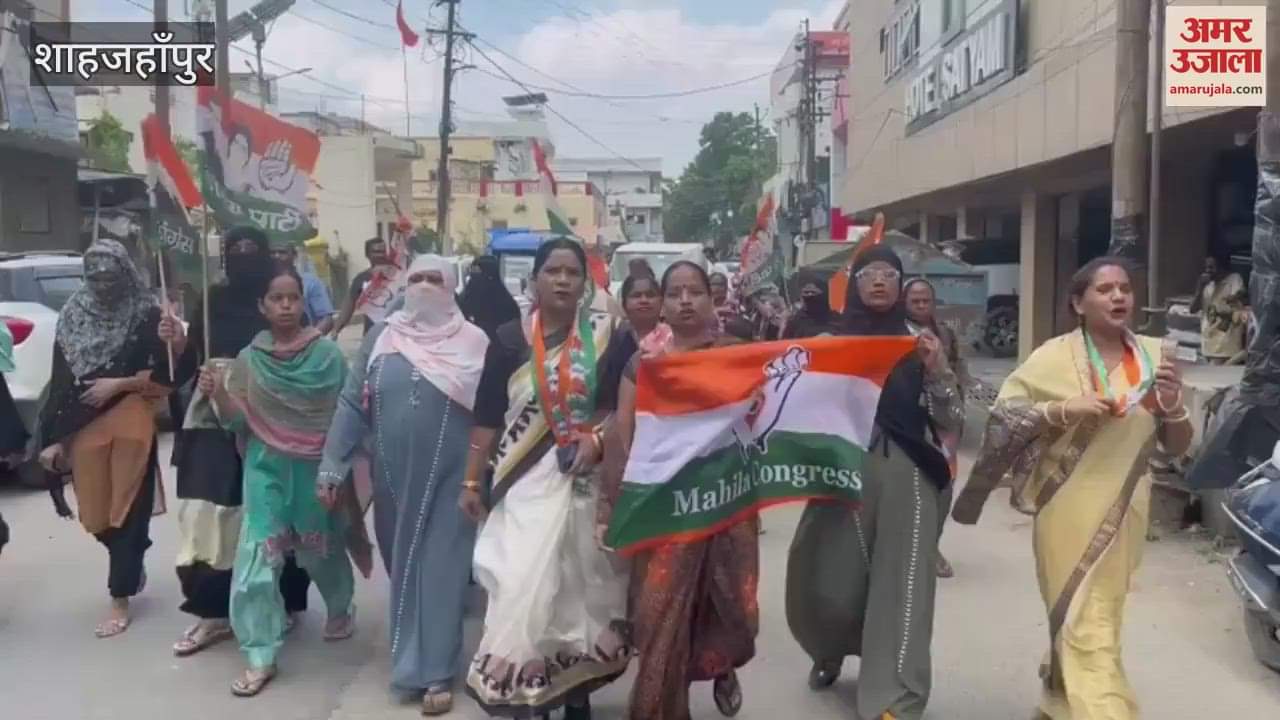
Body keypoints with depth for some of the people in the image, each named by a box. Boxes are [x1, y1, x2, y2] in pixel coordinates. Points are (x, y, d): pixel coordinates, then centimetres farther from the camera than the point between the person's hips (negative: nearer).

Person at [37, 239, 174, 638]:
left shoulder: (147, 314, -4)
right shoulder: (73, 315, 4)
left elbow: (166, 374, -3)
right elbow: (60, 377, 4)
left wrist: (118, 384, -14)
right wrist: (55, 435, 0)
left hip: (132, 423, -3)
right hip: (83, 425, 3)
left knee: (128, 509, 1)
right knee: (96, 514, 10)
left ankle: (120, 599, 12)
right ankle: (133, 564, 39)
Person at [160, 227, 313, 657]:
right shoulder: (212, 301, 7)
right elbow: (189, 365, 7)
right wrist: (178, 344, -11)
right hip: (215, 424, 3)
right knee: (210, 517, 0)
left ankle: (282, 605, 20)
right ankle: (215, 612, 11)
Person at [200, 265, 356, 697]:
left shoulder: (327, 354, -7)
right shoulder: (249, 358, -1)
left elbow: (343, 416, -5)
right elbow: (238, 420, -2)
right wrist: (217, 394, -21)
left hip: (316, 468, -1)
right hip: (266, 468, 1)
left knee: (320, 548, 17)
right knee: (258, 557, -5)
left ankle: (341, 609, 45)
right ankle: (261, 656, 6)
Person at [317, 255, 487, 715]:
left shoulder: (473, 341, -3)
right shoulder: (382, 337, 3)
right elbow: (352, 404, 3)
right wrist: (332, 467, -1)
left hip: (449, 478, -3)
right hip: (393, 477, 3)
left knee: (440, 569, 1)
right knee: (400, 565, 17)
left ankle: (435, 672, 12)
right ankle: (414, 656, 39)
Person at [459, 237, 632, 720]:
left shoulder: (605, 335, 0)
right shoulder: (509, 340, 0)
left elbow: (622, 403, 2)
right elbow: (487, 415, 2)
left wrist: (597, 439, -16)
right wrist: (472, 481, 3)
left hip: (587, 477, 1)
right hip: (526, 480, 0)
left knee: (581, 579, 8)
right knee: (524, 580, -6)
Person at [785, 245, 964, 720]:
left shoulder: (919, 342, 8)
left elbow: (951, 420, 5)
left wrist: (937, 370, -10)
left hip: (905, 474, 0)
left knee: (901, 585, -6)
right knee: (830, 581, 4)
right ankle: (833, 649, 37)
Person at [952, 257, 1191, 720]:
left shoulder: (1154, 356, 1)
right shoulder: (1056, 356, -7)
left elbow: (1178, 447, 4)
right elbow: (1001, 418, -9)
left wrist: (1171, 404, -16)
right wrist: (1062, 409, -23)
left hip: (1125, 512, 4)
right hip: (1071, 512, -4)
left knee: (1091, 617, 19)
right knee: (1089, 629, -4)